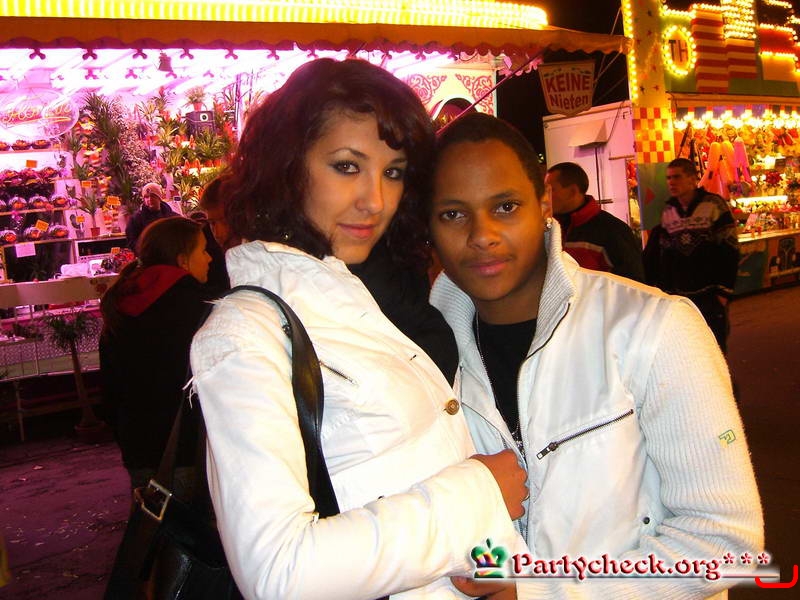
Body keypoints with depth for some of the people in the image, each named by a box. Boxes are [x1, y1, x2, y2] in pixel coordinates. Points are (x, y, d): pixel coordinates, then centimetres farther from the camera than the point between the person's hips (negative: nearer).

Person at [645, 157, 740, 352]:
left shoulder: (714, 205, -6)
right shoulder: (666, 212, 7)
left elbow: (729, 251, -7)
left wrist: (724, 290, -11)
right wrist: (662, 291, 8)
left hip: (710, 295, -4)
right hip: (678, 296, 4)